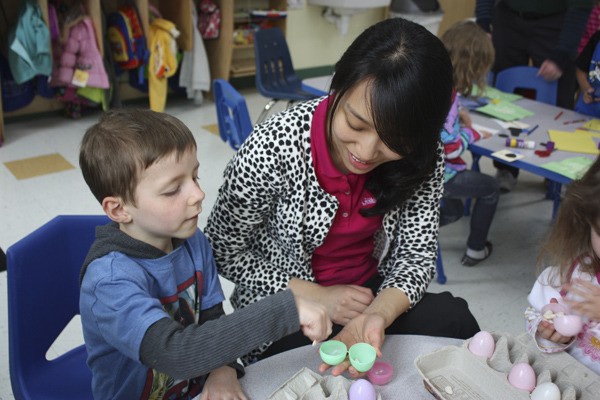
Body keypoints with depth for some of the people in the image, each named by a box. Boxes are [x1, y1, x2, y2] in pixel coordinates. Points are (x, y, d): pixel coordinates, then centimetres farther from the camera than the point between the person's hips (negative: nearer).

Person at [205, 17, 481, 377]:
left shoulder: (423, 158, -15)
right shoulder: (273, 148, -26)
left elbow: (416, 255, -10)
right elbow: (224, 249, -14)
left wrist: (379, 314, -31)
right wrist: (317, 297, -20)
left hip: (378, 298, 4)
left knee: (453, 319, -19)